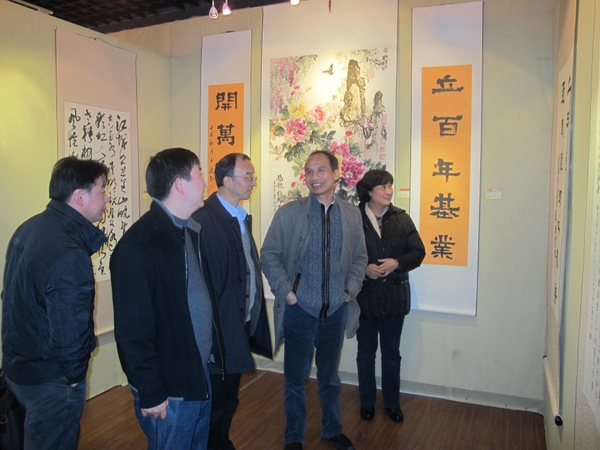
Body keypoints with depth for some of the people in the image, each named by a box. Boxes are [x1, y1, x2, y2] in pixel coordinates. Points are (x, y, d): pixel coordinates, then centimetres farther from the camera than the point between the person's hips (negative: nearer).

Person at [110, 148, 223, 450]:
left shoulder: (190, 230, 5)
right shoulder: (137, 245, -21)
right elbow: (133, 330, -19)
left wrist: (210, 354, 9)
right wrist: (150, 392, -15)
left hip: (201, 374, 8)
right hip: (169, 387, -8)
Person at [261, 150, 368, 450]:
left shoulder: (352, 214, 2)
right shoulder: (288, 213, -7)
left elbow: (360, 257, 10)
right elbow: (269, 254, -4)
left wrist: (351, 290, -1)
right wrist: (286, 291, -11)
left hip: (336, 311, 3)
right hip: (300, 310, -2)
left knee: (330, 377, 20)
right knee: (295, 378, 13)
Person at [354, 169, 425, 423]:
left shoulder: (401, 218, 0)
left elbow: (418, 252, -1)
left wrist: (396, 263, -17)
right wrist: (364, 268, -21)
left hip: (395, 295, 2)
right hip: (364, 295, -2)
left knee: (391, 353, 15)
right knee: (366, 352, 15)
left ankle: (392, 403, 33)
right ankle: (367, 402, 33)